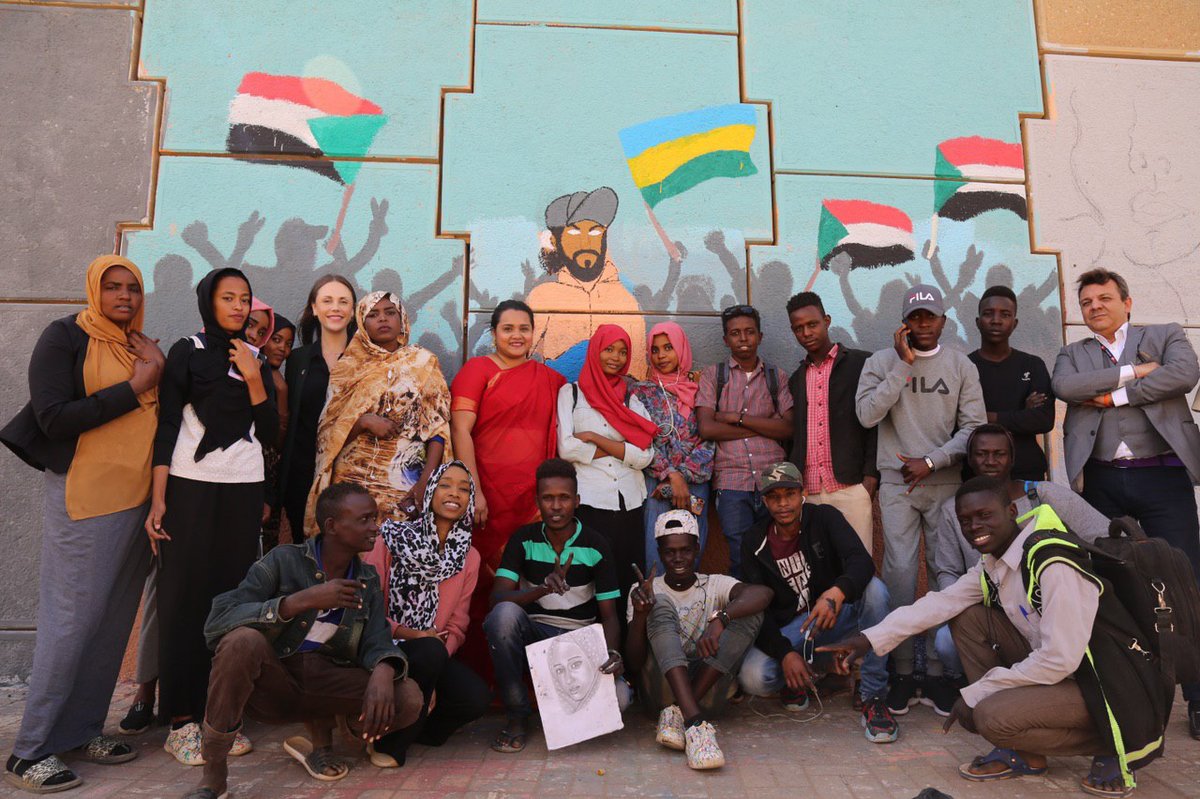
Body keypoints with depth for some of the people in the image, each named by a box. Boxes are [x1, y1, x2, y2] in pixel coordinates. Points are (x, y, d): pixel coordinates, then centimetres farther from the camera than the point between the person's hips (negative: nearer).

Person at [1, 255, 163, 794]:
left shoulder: (142, 347, 13)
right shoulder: (64, 337, -4)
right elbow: (53, 417, -14)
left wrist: (158, 374, -3)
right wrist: (134, 388, -14)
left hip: (137, 496, 6)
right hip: (84, 497, -6)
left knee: (115, 617, 10)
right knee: (71, 620, -2)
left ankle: (82, 729, 24)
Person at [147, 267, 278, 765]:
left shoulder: (256, 361, 13)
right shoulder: (187, 353, 3)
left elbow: (269, 433, 6)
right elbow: (166, 426, -2)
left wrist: (253, 379, -6)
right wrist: (158, 500, -9)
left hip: (244, 491, 3)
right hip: (191, 487, -3)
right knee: (185, 597, -2)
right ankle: (181, 720, 6)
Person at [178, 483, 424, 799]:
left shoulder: (368, 580, 4)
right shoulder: (284, 560, -10)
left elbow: (377, 643, -6)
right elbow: (217, 620, -21)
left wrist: (382, 672, -31)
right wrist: (304, 600, -29)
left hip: (325, 682, 3)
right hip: (269, 681, -3)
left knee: (408, 699, -21)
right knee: (243, 640, -35)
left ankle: (320, 735, 8)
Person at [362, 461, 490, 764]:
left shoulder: (469, 558, 7)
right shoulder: (393, 537, -5)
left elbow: (456, 628, 7)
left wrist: (442, 651, -13)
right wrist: (409, 634, -20)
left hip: (435, 653, 4)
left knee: (477, 698, -24)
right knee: (431, 652, -36)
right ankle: (390, 740, -11)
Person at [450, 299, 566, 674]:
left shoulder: (550, 379, 14)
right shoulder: (478, 369, 1)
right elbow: (460, 430, -7)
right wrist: (475, 492, -14)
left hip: (534, 499, 4)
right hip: (489, 497, -4)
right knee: (485, 586, -1)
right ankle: (476, 667, 14)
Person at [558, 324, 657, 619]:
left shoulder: (632, 398, 14)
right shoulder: (571, 392, 7)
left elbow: (645, 457, 0)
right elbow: (567, 448, -8)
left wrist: (595, 438, -6)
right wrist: (620, 448, -1)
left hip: (630, 503, 3)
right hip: (588, 503, -3)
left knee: (627, 582, 4)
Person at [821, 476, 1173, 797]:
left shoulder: (1054, 564, -24)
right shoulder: (992, 565, 4)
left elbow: (1060, 660, -27)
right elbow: (939, 603, -2)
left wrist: (975, 693, -18)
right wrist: (870, 639, -12)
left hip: (1111, 688, -9)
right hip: (1060, 672, 9)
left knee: (992, 716, -27)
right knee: (968, 617, -1)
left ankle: (1113, 748, 0)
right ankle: (1021, 753, 4)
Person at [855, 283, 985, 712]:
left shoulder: (962, 366, 7)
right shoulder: (882, 362, 5)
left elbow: (974, 427, 2)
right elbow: (867, 414, -9)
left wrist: (931, 461, -8)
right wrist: (904, 365, -9)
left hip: (946, 482, 1)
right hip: (897, 483, -1)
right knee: (900, 574, -5)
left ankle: (939, 670, 11)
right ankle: (902, 672, 4)